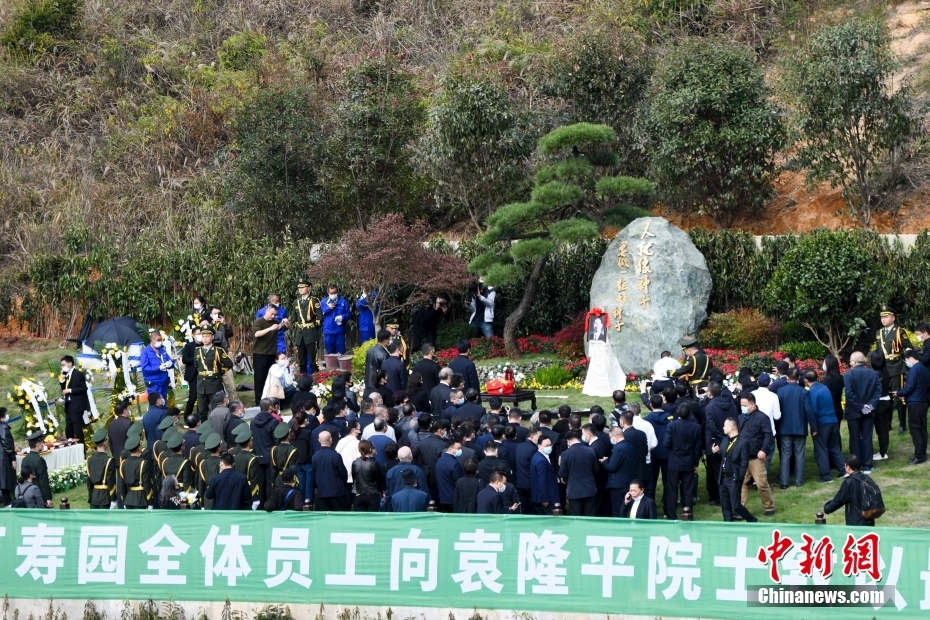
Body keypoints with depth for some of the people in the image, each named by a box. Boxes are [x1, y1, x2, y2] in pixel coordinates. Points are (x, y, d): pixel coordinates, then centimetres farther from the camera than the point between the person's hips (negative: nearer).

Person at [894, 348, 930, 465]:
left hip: (914, 403, -9)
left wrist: (899, 394, -2)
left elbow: (909, 387, -20)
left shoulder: (914, 370, -14)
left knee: (914, 429, -6)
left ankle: (919, 456, -9)